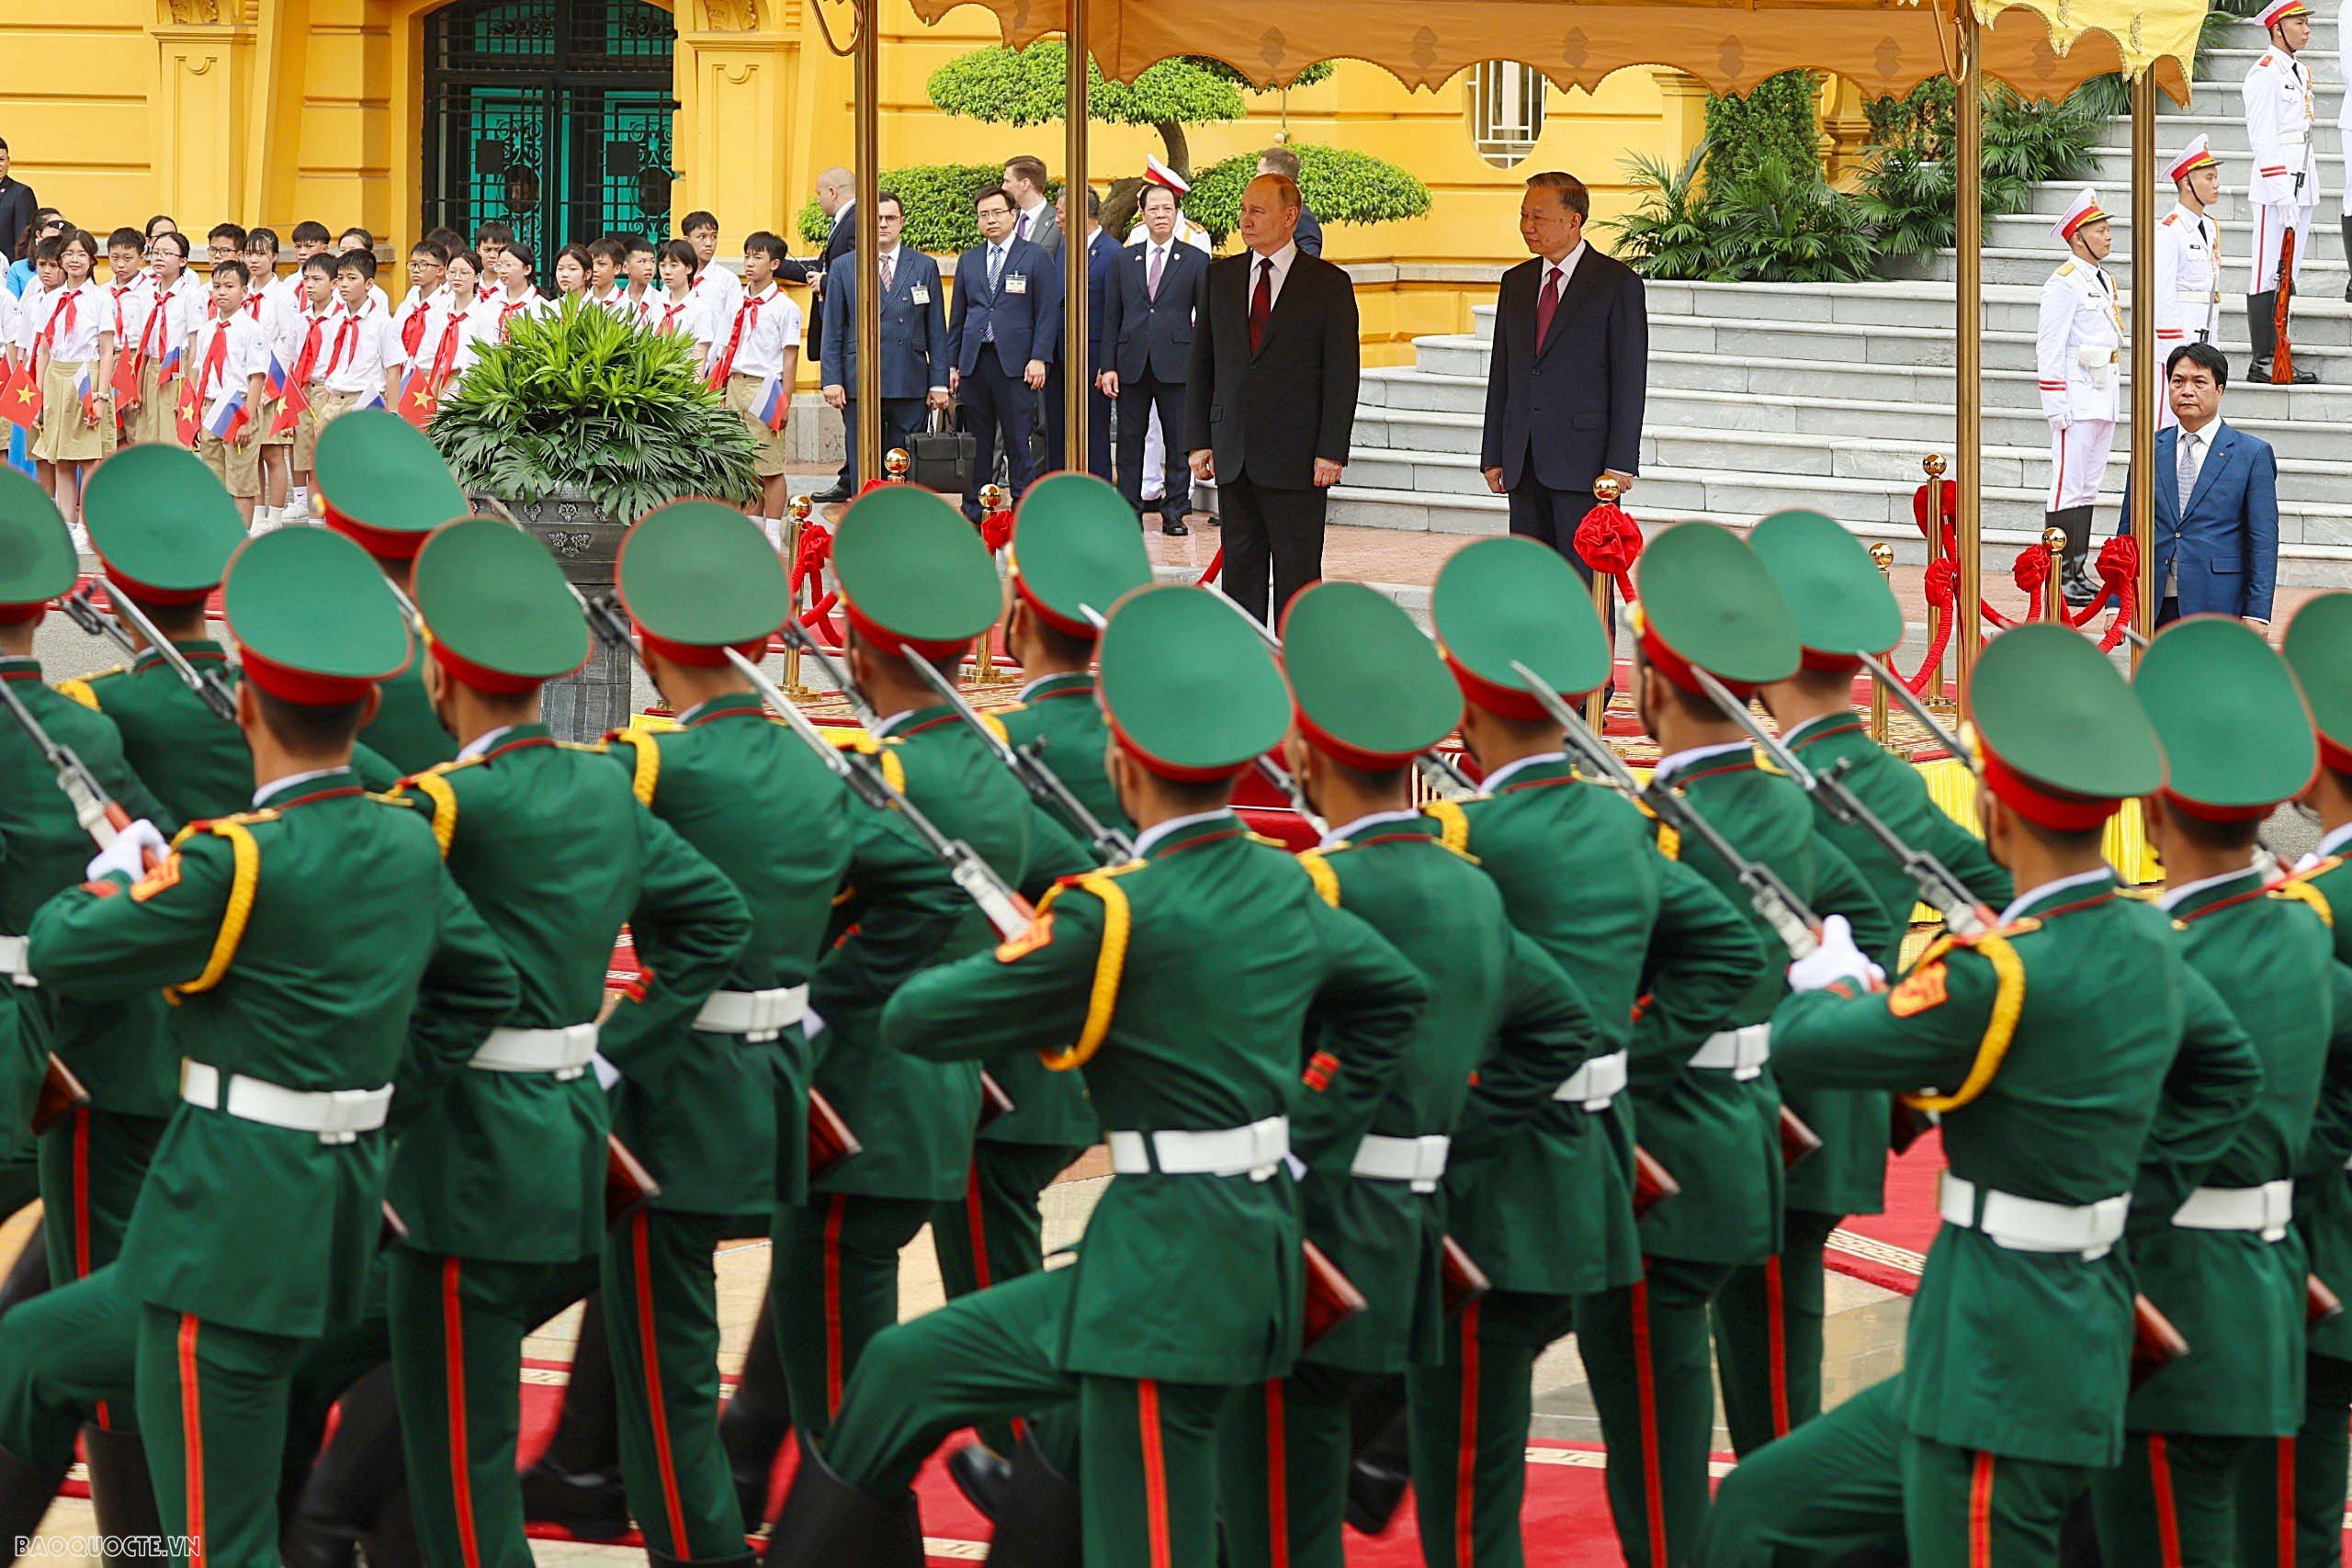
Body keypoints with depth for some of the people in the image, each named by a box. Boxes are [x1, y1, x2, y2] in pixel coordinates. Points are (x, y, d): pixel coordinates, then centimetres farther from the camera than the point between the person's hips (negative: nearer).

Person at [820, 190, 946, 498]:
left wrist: (939, 383, 3)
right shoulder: (843, 267, 7)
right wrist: (831, 380, -3)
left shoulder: (924, 267, 9)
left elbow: (937, 331, 9)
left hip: (910, 387, 1)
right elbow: (832, 330, 6)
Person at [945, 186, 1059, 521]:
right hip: (974, 363, 4)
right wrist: (952, 364, 11)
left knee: (1018, 443, -4)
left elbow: (1047, 313, 0)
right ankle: (973, 514, 10)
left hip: (1015, 364, -4)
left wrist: (1039, 358, -10)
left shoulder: (1035, 257, 4)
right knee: (976, 443, 5)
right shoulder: (968, 260, 16)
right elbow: (957, 316, 18)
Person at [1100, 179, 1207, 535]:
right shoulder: (1125, 260, 10)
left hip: (1176, 363, -2)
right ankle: (1130, 511, 11)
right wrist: (1109, 366, 2)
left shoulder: (1195, 261, 5)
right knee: (1130, 439, 5)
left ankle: (1174, 513, 7)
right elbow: (1111, 316, 10)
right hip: (1132, 365, 2)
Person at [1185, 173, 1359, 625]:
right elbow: (1201, 363, 12)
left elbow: (1341, 374, -4)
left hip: (1296, 457, -4)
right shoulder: (1219, 277, 11)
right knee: (1241, 566, 7)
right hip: (1233, 453, 4)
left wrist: (1332, 452, -11)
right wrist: (1198, 441, 5)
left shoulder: (1328, 283, -1)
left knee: (1297, 571, -1)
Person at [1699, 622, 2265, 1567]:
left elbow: (1801, 1047, -11)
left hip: (2000, 1374, -9)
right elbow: (2231, 1072, 23)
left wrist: (1830, 983, 11)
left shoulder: (1996, 977, -22)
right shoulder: (2147, 945, 4)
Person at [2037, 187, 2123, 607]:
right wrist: (2056, 404, -18)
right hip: (2076, 396, -9)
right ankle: (2060, 577, -8)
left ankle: (2078, 570, 15)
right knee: (2069, 488, -8)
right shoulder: (2065, 283, -11)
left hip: (2103, 395, 9)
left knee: (2089, 487, 11)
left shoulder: (2105, 281, 17)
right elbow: (2050, 346, -14)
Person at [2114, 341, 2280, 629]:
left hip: (2218, 609, -3)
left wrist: (2257, 614, -8)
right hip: (2156, 608, 3)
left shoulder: (2254, 454, 2)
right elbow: (2127, 530, 13)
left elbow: (2263, 540, -1)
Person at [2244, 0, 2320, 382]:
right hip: (2274, 177, -9)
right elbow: (2262, 137, -15)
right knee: (2268, 272, -6)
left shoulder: (2301, 72, 17)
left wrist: (2303, 187, 15)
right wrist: (2282, 193, -19)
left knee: (2289, 273, 9)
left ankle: (2277, 354, 13)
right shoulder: (2266, 72, -10)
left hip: (2303, 178, 9)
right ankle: (2262, 360, -4)